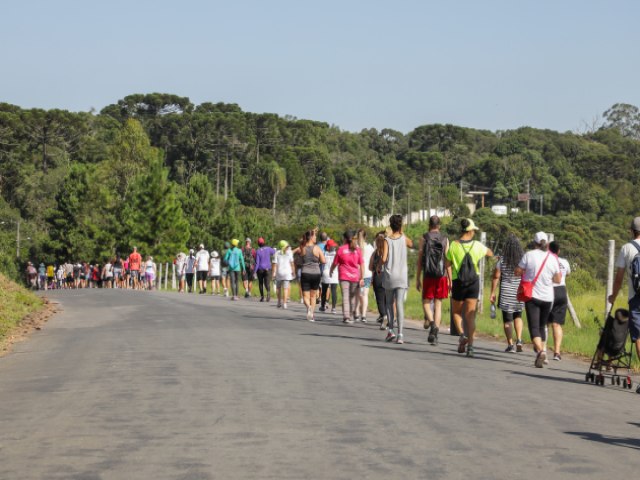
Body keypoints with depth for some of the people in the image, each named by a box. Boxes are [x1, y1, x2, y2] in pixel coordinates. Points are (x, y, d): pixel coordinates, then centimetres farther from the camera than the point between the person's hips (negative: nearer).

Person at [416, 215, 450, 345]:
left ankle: (431, 322, -22)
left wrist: (418, 279, 4)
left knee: (426, 302, 8)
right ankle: (435, 335, 2)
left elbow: (420, 260, 0)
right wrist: (450, 279, 4)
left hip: (428, 276, -2)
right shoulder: (445, 239, 5)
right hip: (442, 276, 2)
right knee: (438, 304, 7)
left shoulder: (424, 238, 1)